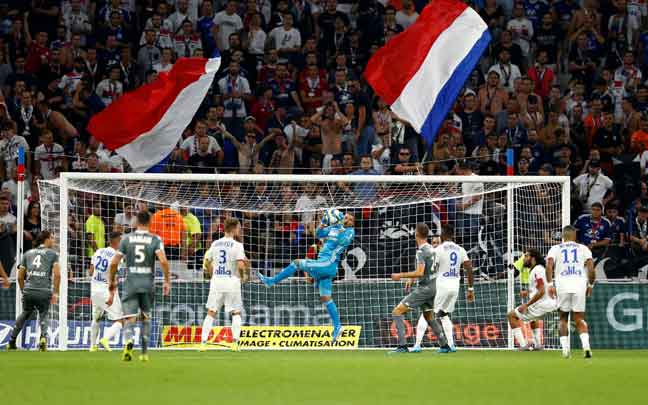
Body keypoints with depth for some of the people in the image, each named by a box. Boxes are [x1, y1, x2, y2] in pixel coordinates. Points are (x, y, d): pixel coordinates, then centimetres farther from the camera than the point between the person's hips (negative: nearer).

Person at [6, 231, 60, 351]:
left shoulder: (27, 254, 20)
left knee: (25, 314, 24)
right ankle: (43, 336, -10)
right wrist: (55, 293, 2)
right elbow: (57, 275, -3)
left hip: (28, 291, 3)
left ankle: (12, 341, 20)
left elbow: (20, 277, 18)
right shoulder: (53, 254, 10)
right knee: (43, 315, 17)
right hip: (44, 292, -3)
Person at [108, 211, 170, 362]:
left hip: (130, 283, 0)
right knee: (146, 317, 19)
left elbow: (114, 263, 1)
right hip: (147, 284, 1)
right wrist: (167, 281, -5)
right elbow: (163, 260, -14)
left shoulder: (127, 239, 3)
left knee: (129, 318, -3)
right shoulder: (155, 240, -1)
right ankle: (144, 352, 20)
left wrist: (112, 281, 15)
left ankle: (128, 340, -34)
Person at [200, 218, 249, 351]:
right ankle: (235, 342, -2)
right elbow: (241, 265, -18)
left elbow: (206, 264, 11)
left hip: (216, 281, 3)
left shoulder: (215, 244, 7)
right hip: (232, 281, -3)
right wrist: (243, 277, 0)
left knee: (211, 314, 10)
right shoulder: (237, 245, -8)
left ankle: (203, 342, 2)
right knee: (236, 313, 9)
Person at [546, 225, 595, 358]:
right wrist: (590, 285, 13)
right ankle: (586, 345, -16)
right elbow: (591, 268, 3)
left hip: (562, 286, 0)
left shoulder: (555, 249, 13)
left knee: (563, 318, 14)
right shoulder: (583, 249, 14)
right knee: (579, 319, 5)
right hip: (580, 285, 0)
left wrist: (550, 284, -3)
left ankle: (565, 348, 2)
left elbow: (549, 264, -3)